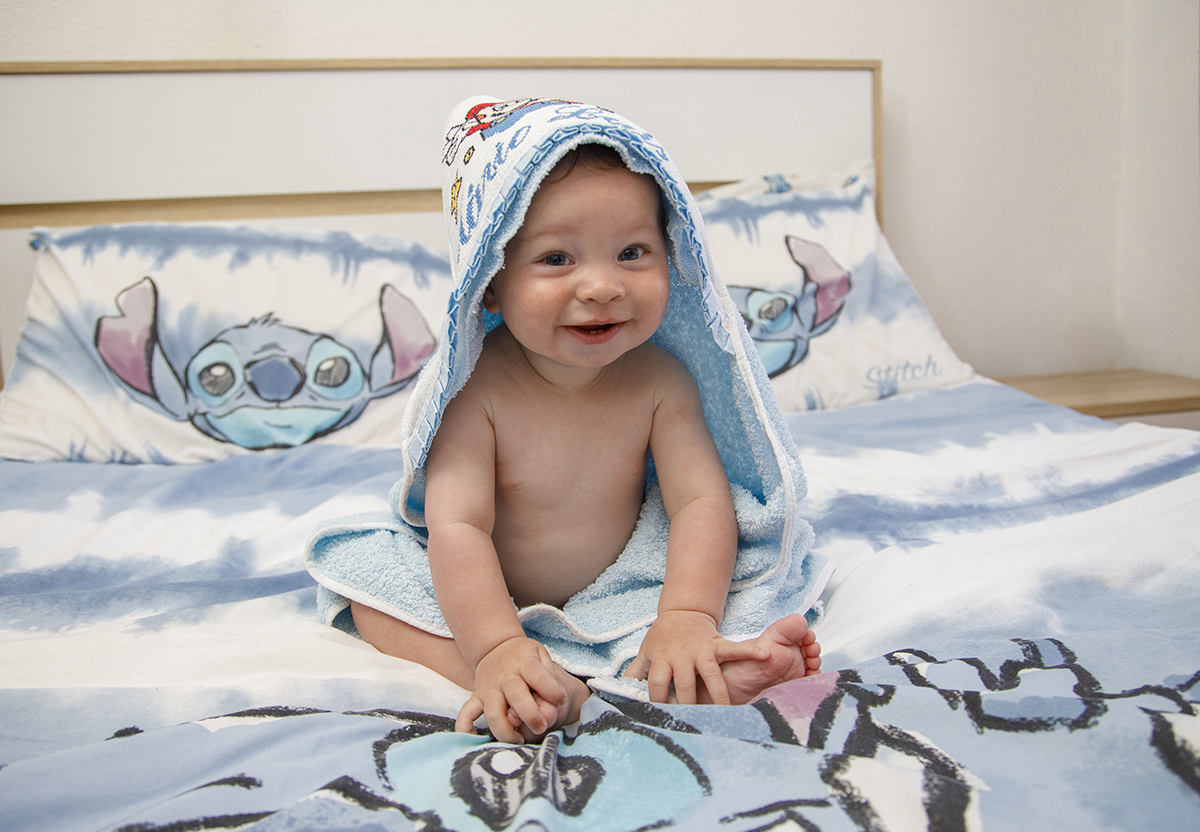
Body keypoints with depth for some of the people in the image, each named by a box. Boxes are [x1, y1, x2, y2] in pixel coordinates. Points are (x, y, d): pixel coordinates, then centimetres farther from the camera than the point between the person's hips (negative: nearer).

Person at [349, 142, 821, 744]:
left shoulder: (661, 383, -15)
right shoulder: (477, 389, -23)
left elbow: (702, 501, -20)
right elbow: (457, 525, -30)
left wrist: (686, 618, -37)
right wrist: (495, 647, -43)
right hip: (491, 600, -1)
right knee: (370, 602, -21)